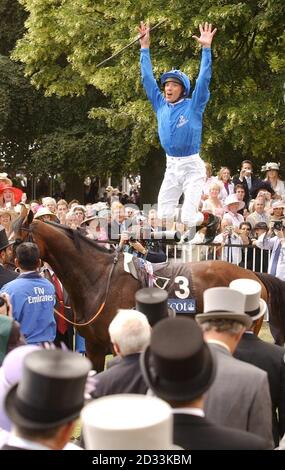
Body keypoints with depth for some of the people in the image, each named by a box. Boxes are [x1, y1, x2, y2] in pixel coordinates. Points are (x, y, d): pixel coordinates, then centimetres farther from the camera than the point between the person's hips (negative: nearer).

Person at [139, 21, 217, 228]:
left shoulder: (193, 106, -5)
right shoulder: (161, 106, 7)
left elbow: (203, 80, -14)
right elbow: (148, 78, 9)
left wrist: (206, 48, -21)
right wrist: (145, 47, 5)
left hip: (192, 166, -5)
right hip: (171, 166, 5)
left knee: (188, 218, -11)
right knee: (163, 217, 0)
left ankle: (208, 218, 19)